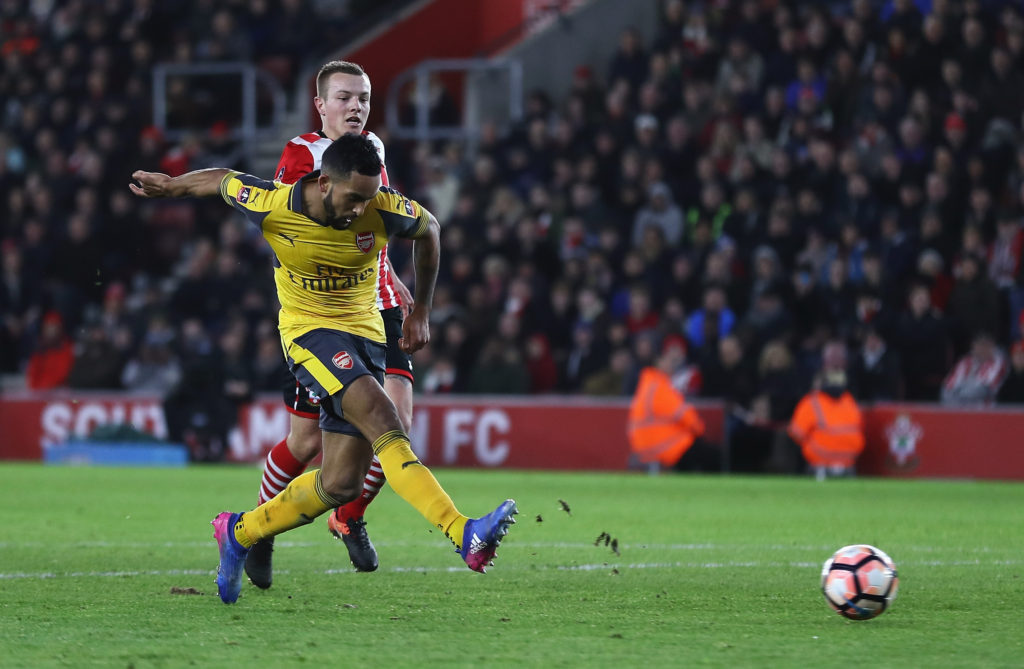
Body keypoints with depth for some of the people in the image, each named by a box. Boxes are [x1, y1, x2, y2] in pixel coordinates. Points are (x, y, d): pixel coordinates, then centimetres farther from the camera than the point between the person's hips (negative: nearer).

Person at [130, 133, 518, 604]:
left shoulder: (385, 210, -15)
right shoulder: (272, 206, -19)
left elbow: (428, 229, 7)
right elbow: (219, 181, 2)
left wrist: (421, 311, 15)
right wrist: (169, 187, 20)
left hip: (365, 333, 4)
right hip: (308, 331, -4)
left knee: (341, 484, -1)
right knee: (381, 416, -30)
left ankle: (240, 532, 22)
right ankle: (463, 534, -42)